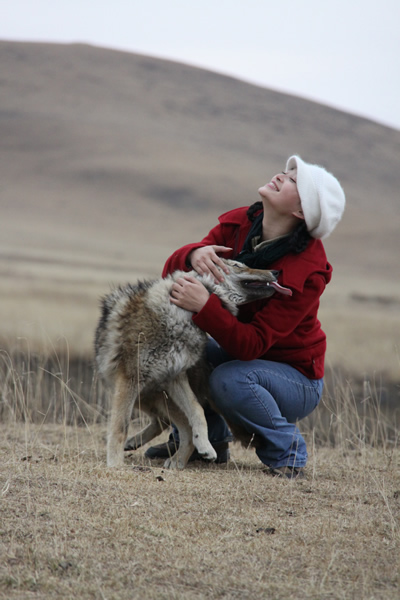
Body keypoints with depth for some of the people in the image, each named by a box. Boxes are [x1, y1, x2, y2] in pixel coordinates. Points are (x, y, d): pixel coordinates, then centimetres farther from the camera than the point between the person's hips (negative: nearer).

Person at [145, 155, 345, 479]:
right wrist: (194, 254, -31)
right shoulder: (239, 224, -8)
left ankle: (286, 452, -8)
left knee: (229, 379, -35)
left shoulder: (306, 271, -27)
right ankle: (209, 439, 4)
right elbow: (172, 270, -9)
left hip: (296, 377, -6)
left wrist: (205, 306, -45)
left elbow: (252, 345, -32)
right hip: (239, 354, 6)